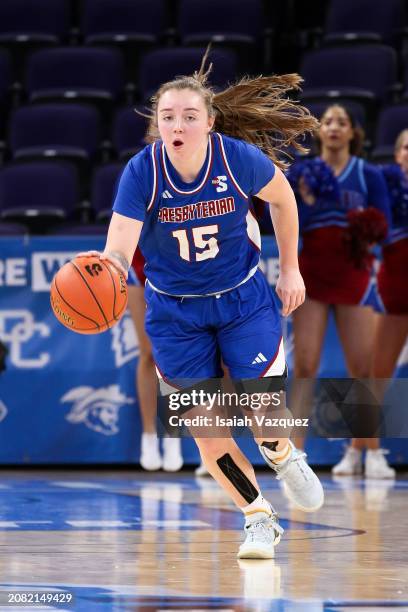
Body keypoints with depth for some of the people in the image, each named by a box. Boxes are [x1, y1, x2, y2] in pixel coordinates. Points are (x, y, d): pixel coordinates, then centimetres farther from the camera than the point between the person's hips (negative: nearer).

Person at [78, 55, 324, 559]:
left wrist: (290, 269, 6)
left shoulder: (239, 158, -21)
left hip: (242, 299, 0)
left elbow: (282, 199, 1)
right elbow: (119, 251, -29)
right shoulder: (141, 172, -22)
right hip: (174, 312, 1)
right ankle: (258, 519, 19)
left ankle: (284, 458, 29)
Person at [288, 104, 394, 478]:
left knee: (362, 368, -2)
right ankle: (295, 451, -7)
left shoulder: (369, 176, 4)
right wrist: (306, 201, -16)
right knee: (305, 365, -8)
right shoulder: (301, 173, 5)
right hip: (311, 274, 0)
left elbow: (384, 225, -1)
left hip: (353, 275, 0)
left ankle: (368, 451, 9)